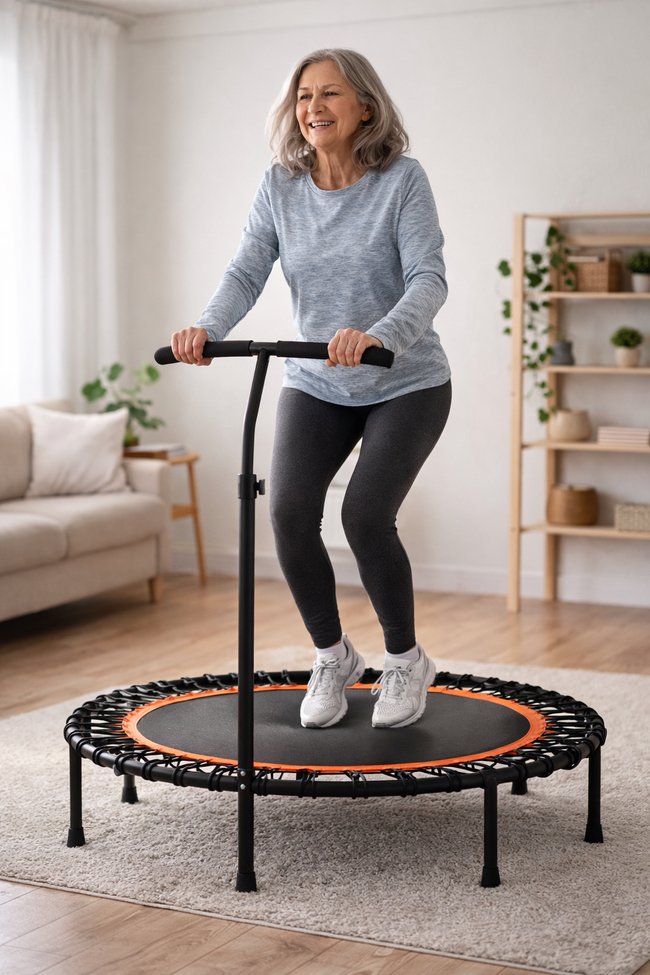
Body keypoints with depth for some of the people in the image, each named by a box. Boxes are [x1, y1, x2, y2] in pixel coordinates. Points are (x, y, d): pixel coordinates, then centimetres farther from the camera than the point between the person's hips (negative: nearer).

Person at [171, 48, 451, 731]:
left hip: (406, 385, -3)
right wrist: (207, 328, -33)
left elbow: (428, 278, -25)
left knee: (365, 514, -18)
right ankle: (332, 657, 11)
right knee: (289, 513, -13)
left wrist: (377, 334, -45)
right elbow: (246, 272, -13)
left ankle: (405, 661, 7)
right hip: (315, 386, 4)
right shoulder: (280, 186, -5)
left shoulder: (402, 179, -15)